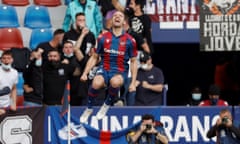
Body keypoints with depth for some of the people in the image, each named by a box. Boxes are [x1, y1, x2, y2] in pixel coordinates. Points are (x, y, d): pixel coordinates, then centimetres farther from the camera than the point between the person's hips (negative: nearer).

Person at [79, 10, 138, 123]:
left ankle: (107, 105, -9)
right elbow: (94, 58, 14)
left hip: (120, 72, -1)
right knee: (96, 83, -34)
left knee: (115, 82, -39)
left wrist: (133, 83, 2)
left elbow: (133, 62, 8)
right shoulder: (103, 38, 7)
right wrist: (85, 73, 3)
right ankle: (89, 108, -5)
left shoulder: (130, 41, 3)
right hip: (104, 69, 1)